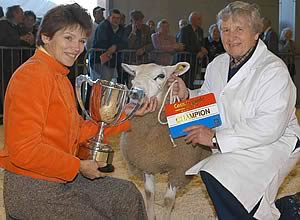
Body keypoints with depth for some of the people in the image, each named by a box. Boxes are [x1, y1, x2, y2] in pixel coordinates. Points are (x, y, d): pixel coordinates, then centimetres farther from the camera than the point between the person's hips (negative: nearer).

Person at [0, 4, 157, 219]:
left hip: (62, 179, 9)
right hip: (32, 189, -9)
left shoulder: (59, 76, 10)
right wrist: (78, 166, -16)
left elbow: (79, 130, 9)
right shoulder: (32, 75, -20)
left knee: (126, 196, 16)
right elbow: (23, 150, -26)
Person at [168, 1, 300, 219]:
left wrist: (216, 138, -24)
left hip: (272, 145, -8)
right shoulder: (217, 65, 9)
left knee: (216, 175, -24)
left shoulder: (273, 70, -16)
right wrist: (186, 95, -2)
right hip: (232, 146, 8)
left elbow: (270, 127, -25)